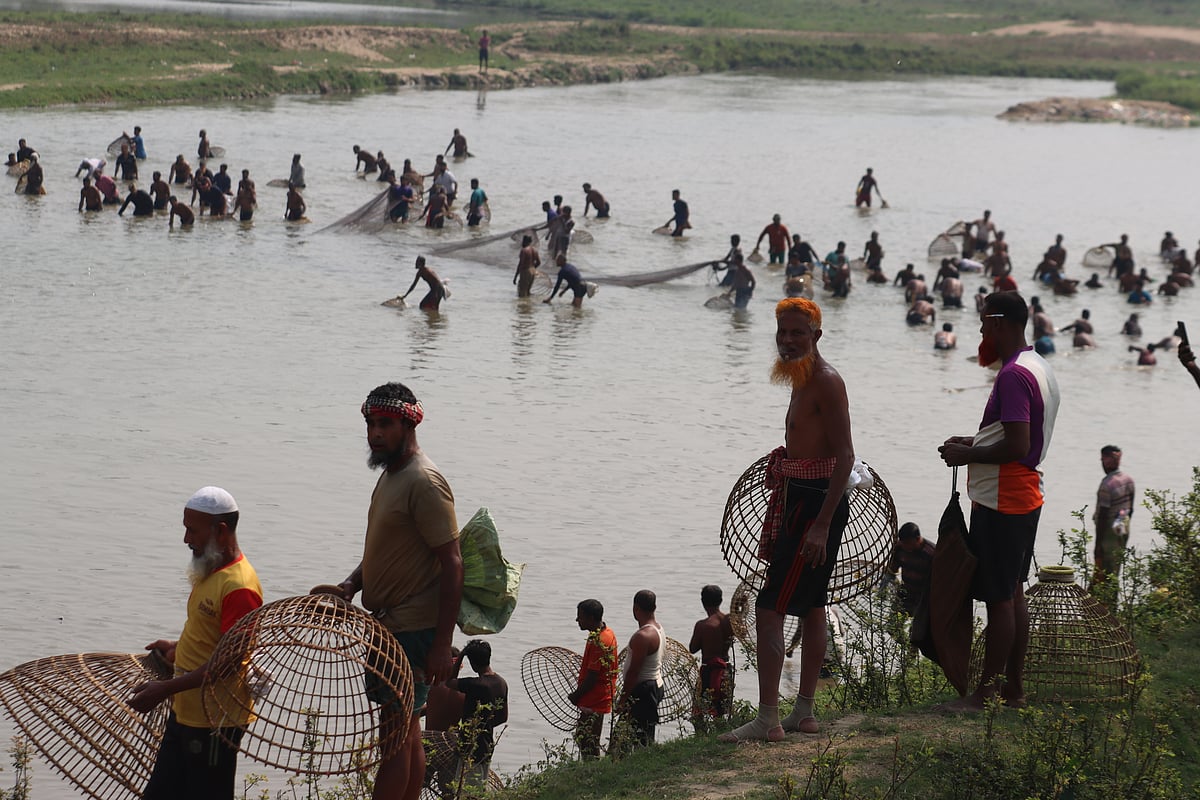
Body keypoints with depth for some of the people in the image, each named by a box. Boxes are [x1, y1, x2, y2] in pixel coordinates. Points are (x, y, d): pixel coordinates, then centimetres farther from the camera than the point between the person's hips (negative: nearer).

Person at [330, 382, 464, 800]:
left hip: (412, 629, -10)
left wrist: (442, 645, -22)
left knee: (394, 733, -8)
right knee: (406, 731, 15)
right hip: (389, 624, 10)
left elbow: (452, 564, -19)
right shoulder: (390, 474, 14)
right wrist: (352, 584, 6)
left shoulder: (424, 483, -17)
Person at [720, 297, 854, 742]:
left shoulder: (825, 382, -15)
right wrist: (775, 528, 20)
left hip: (817, 504, -11)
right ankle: (804, 713, 24)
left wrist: (821, 524, -26)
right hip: (801, 504, 11)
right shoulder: (802, 380, 15)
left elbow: (845, 456, -21)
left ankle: (768, 720, -14)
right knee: (810, 608, 15)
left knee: (769, 608, -13)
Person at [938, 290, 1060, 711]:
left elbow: (1017, 446, -26)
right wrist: (975, 442, 15)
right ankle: (1014, 687, 21)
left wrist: (968, 455, -14)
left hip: (999, 504, -10)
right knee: (1013, 594, 15)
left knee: (999, 598, -5)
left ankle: (986, 693, 1)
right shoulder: (1040, 369, 12)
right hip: (1025, 498, 10)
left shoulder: (1013, 375, -20)